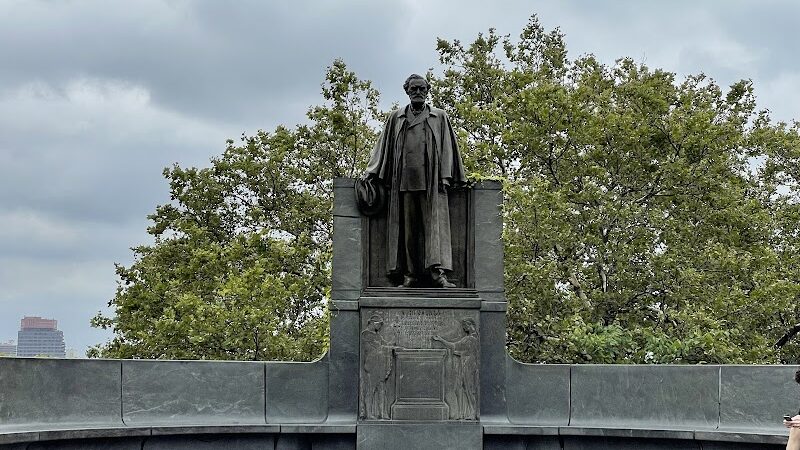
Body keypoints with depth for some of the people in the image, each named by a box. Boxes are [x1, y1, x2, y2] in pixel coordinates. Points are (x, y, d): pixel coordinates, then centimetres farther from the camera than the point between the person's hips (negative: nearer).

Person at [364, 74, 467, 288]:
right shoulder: (396, 118, 18)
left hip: (431, 180, -1)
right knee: (408, 227, -3)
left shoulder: (439, 117, 14)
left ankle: (437, 271, -21)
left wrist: (445, 176, -3)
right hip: (404, 179, 1)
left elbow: (447, 147, 9)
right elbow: (384, 147, 16)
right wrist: (372, 173, 6)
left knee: (434, 222, -12)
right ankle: (410, 274, -5)